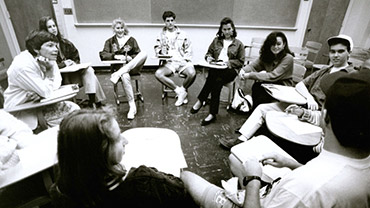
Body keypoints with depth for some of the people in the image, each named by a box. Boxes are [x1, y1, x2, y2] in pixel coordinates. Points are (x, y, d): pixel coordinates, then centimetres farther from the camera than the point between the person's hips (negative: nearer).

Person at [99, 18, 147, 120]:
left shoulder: (131, 40, 16)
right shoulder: (110, 41, 15)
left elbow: (138, 54, 11)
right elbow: (103, 55, 2)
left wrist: (131, 58, -12)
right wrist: (116, 56, -16)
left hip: (133, 66, 1)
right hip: (118, 67, -1)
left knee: (143, 54, -29)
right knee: (125, 77, -39)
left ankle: (119, 73, -36)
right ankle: (132, 106, -35)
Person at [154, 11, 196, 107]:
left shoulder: (182, 34, 14)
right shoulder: (161, 35, 15)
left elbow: (188, 49, 14)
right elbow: (157, 48, 19)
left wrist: (186, 58, -4)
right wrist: (159, 52, -5)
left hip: (182, 61, 0)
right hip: (169, 62, 1)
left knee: (192, 73, -33)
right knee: (158, 74, -30)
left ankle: (182, 91, -3)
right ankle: (179, 91, -19)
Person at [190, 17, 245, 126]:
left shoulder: (238, 44, 14)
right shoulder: (216, 41, 22)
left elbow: (240, 62, 9)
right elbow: (209, 53, 23)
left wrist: (229, 62, -10)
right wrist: (209, 57, -2)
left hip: (230, 70, -1)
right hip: (216, 68, 2)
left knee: (214, 76, -35)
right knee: (217, 80, -35)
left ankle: (200, 101, -28)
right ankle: (212, 113, -35)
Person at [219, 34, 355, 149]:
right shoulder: (324, 71, 21)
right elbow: (300, 85, 12)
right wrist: (309, 97, -10)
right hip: (302, 104, 8)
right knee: (262, 108, -2)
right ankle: (240, 140, -1)